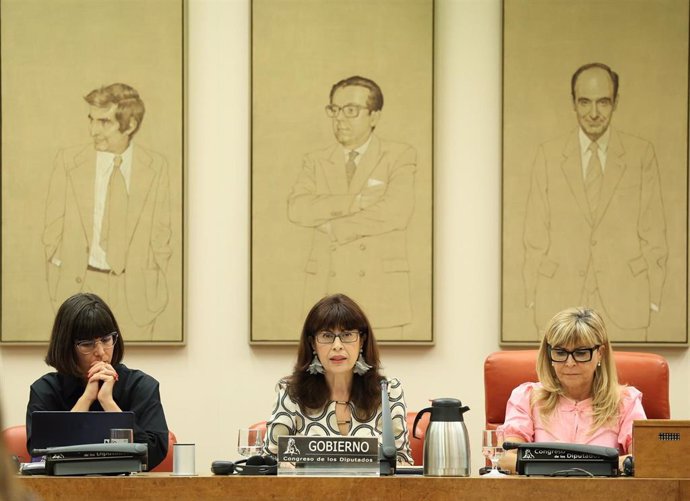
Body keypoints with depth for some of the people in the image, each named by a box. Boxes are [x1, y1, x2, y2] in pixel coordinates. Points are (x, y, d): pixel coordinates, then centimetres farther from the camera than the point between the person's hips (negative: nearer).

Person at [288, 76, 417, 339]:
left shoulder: (400, 156, 4)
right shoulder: (316, 162, 13)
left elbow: (396, 212, -13)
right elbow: (297, 209, -6)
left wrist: (333, 227, -7)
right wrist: (356, 201, -15)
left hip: (380, 294, -3)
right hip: (327, 291, 3)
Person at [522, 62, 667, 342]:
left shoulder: (641, 155, 4)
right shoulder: (548, 156, 6)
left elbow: (653, 232, 5)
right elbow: (535, 234, 6)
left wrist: (653, 297, 0)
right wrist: (533, 296, 0)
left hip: (624, 301, 0)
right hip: (560, 299, 1)